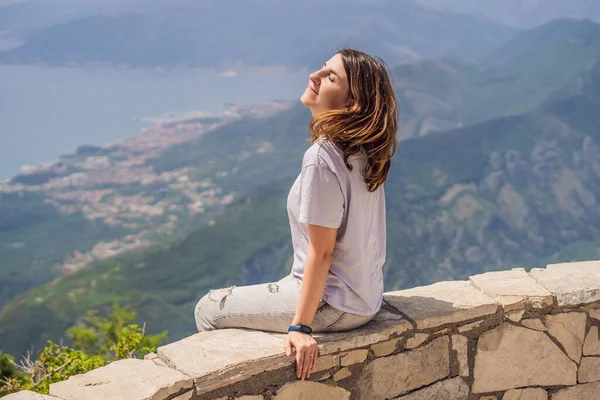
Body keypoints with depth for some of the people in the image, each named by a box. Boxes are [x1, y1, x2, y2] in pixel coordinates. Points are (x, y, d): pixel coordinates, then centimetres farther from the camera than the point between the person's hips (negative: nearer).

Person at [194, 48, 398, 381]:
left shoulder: (322, 159, -26)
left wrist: (300, 327, -19)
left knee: (208, 310, 6)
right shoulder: (364, 151, -2)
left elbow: (321, 253, -23)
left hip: (333, 306, -9)